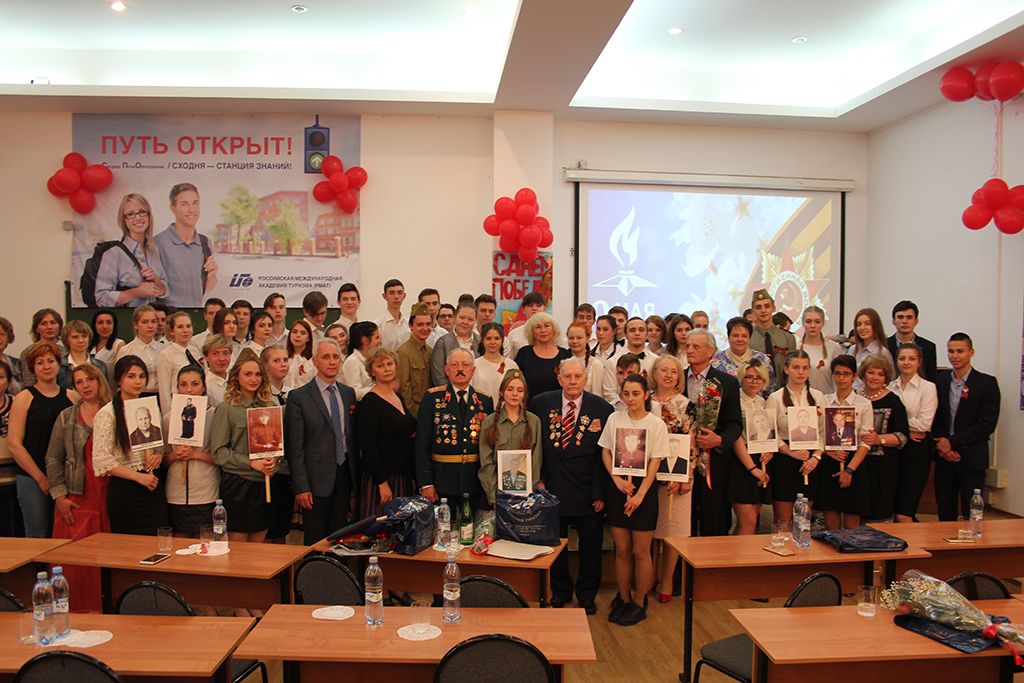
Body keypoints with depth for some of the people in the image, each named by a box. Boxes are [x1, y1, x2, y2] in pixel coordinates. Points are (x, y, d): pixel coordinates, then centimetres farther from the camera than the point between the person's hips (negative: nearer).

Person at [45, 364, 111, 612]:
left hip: (109, 498, 0)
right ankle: (83, 613, 9)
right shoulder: (67, 417, 8)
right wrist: (59, 496, 0)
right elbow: (53, 459, 8)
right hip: (77, 501, 0)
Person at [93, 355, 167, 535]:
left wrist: (159, 455, -3)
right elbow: (101, 459, -12)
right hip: (124, 489, -5)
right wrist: (138, 476, -15)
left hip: (153, 488, 5)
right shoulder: (107, 414, -7)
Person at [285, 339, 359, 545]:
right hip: (317, 477, -4)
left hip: (344, 474, 4)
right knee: (315, 541, 3)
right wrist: (301, 487, -11)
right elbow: (294, 446, -7)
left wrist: (356, 476, 10)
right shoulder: (299, 397, -5)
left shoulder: (348, 393, 11)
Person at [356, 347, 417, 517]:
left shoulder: (398, 397, 11)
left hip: (404, 477, 7)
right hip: (382, 478, -7)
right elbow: (368, 447, -16)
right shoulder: (369, 403, -12)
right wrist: (382, 483, -18)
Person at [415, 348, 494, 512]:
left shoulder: (485, 400, 8)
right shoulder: (432, 398, 1)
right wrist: (425, 483, -8)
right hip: (443, 481, -2)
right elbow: (422, 443, -2)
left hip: (475, 481, 2)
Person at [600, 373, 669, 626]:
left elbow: (654, 463, -5)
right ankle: (623, 599, 21)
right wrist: (617, 479, -7)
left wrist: (640, 493, -12)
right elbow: (606, 452, 7)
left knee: (640, 551, 1)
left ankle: (640, 604, 15)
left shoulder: (656, 424, -4)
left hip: (644, 487, -2)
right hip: (618, 487, 2)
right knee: (622, 549, 7)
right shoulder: (614, 419, 4)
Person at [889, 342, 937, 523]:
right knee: (891, 510, 6)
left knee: (903, 515, -8)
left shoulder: (927, 388, -2)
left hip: (917, 451, -4)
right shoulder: (891, 387, 10)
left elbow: (924, 424, -11)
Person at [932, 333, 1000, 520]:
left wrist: (952, 442, -14)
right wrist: (941, 442, -8)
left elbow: (987, 424, -11)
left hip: (971, 460, -4)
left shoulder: (986, 383, -5)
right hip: (945, 457, 4)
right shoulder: (941, 380, 8)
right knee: (945, 514, 10)